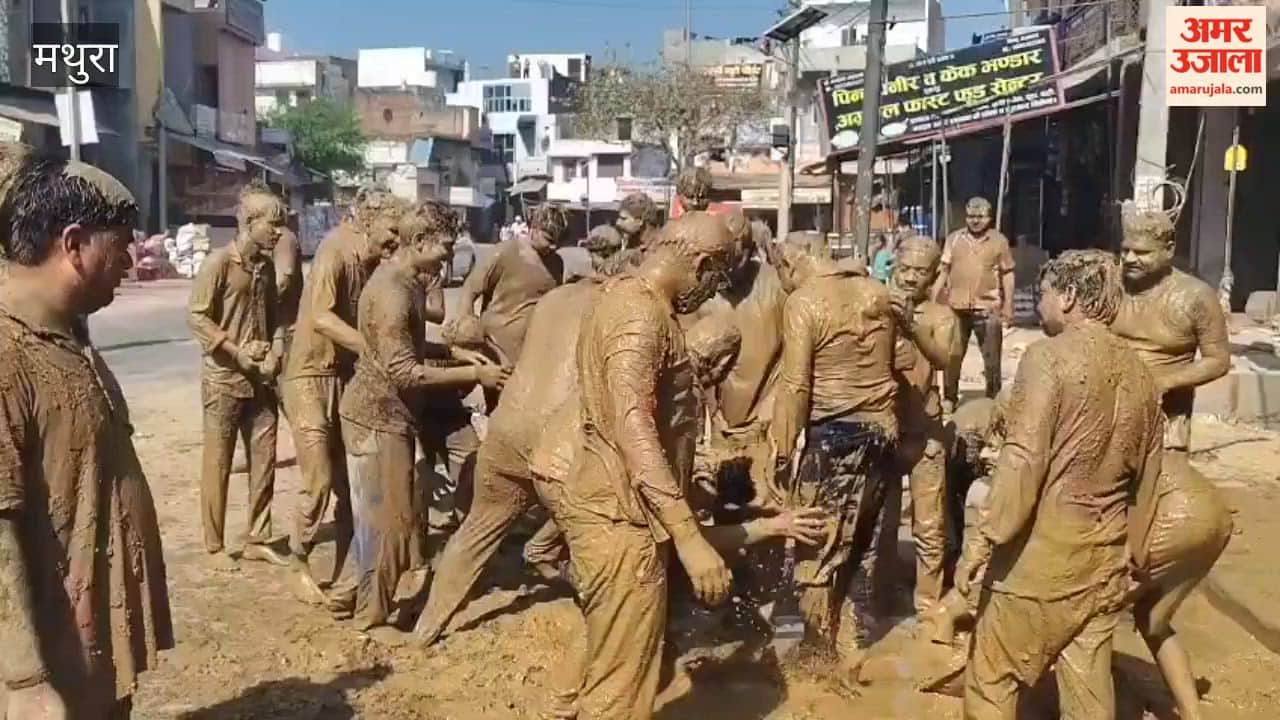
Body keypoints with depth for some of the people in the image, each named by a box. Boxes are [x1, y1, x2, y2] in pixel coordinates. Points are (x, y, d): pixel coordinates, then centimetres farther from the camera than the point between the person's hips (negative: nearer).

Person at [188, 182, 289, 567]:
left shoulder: (267, 266, 9)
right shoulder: (219, 262, -11)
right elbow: (196, 316, -14)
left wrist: (275, 354, -2)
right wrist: (237, 351, -17)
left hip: (262, 380, 6)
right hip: (224, 379, -6)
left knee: (265, 461, 9)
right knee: (218, 464, 4)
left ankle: (257, 540, 20)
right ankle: (214, 546, 15)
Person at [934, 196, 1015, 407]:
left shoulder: (999, 241, 1)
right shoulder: (954, 239, 5)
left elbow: (1007, 274, 4)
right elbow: (943, 271, 7)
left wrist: (1008, 306, 1)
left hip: (988, 308, -1)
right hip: (956, 307, 1)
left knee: (992, 358, 7)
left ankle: (993, 399, 20)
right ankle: (949, 398, 22)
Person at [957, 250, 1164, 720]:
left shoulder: (1050, 355, -13)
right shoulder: (1139, 373, 9)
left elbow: (1023, 459, -20)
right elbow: (1146, 478, 15)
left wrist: (983, 539, -16)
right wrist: (1129, 556, 23)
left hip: (1041, 550, -7)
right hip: (1105, 556, 7)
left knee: (992, 677, 7)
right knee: (1088, 679, 15)